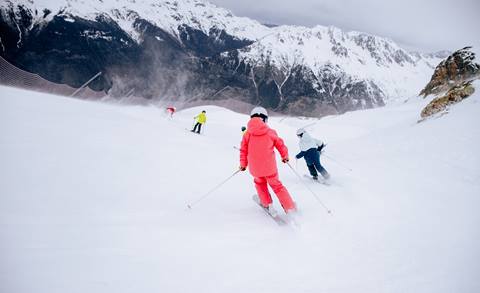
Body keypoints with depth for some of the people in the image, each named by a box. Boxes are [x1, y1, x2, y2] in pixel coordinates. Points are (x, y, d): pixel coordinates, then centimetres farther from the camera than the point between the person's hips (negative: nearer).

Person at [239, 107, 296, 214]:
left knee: (259, 182, 29)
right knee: (276, 185, 13)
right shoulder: (270, 132, -3)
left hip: (255, 168, 1)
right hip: (269, 166, 0)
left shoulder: (247, 133, -2)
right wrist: (285, 156, 22)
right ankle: (290, 208, 8)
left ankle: (268, 204, 27)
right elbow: (280, 144, 6)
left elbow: (243, 150, 2)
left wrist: (243, 164, 14)